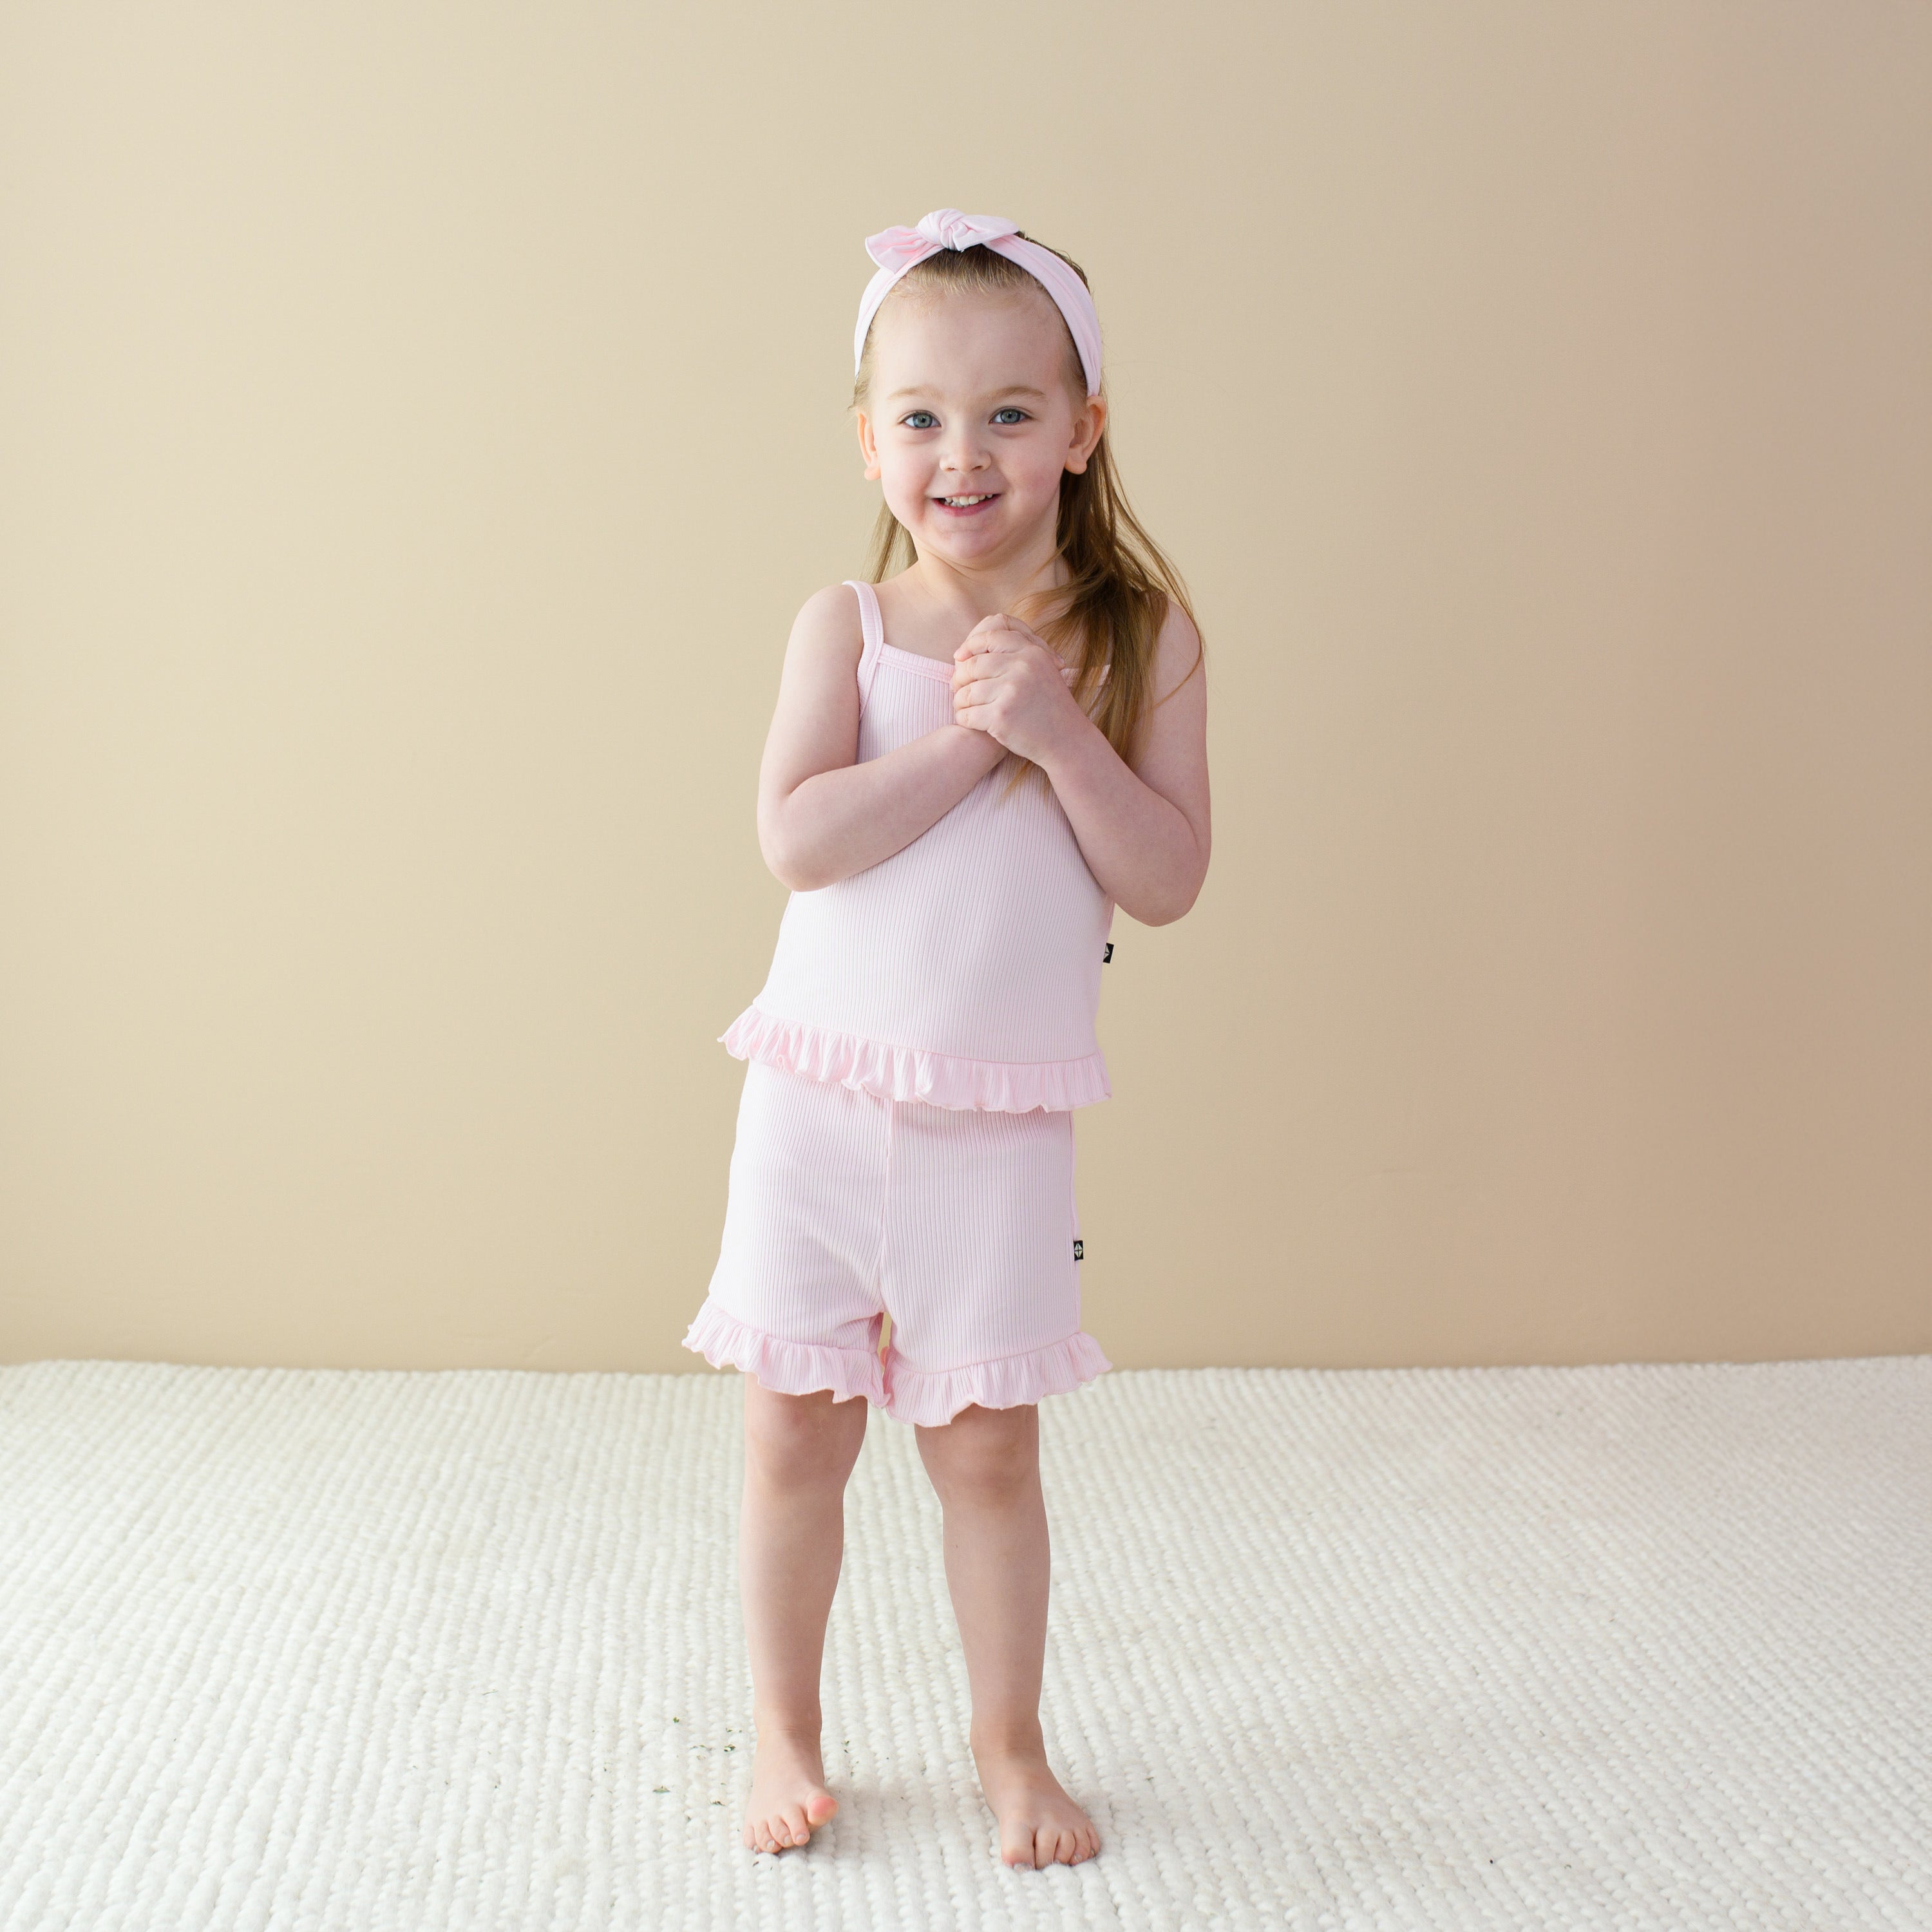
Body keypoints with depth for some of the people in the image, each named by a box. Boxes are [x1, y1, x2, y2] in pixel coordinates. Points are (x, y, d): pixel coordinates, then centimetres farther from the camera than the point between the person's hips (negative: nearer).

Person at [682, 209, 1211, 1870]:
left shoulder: (1142, 636, -2)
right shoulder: (848, 622, -2)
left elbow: (1167, 883, -8)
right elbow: (796, 838, -15)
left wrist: (1058, 732, -18)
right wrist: (971, 737, -19)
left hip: (1003, 1120, 0)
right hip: (821, 1092, 1)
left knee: (986, 1439, 8)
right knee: (795, 1428, 9)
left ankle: (1011, 1747, 29)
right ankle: (785, 1730, 30)